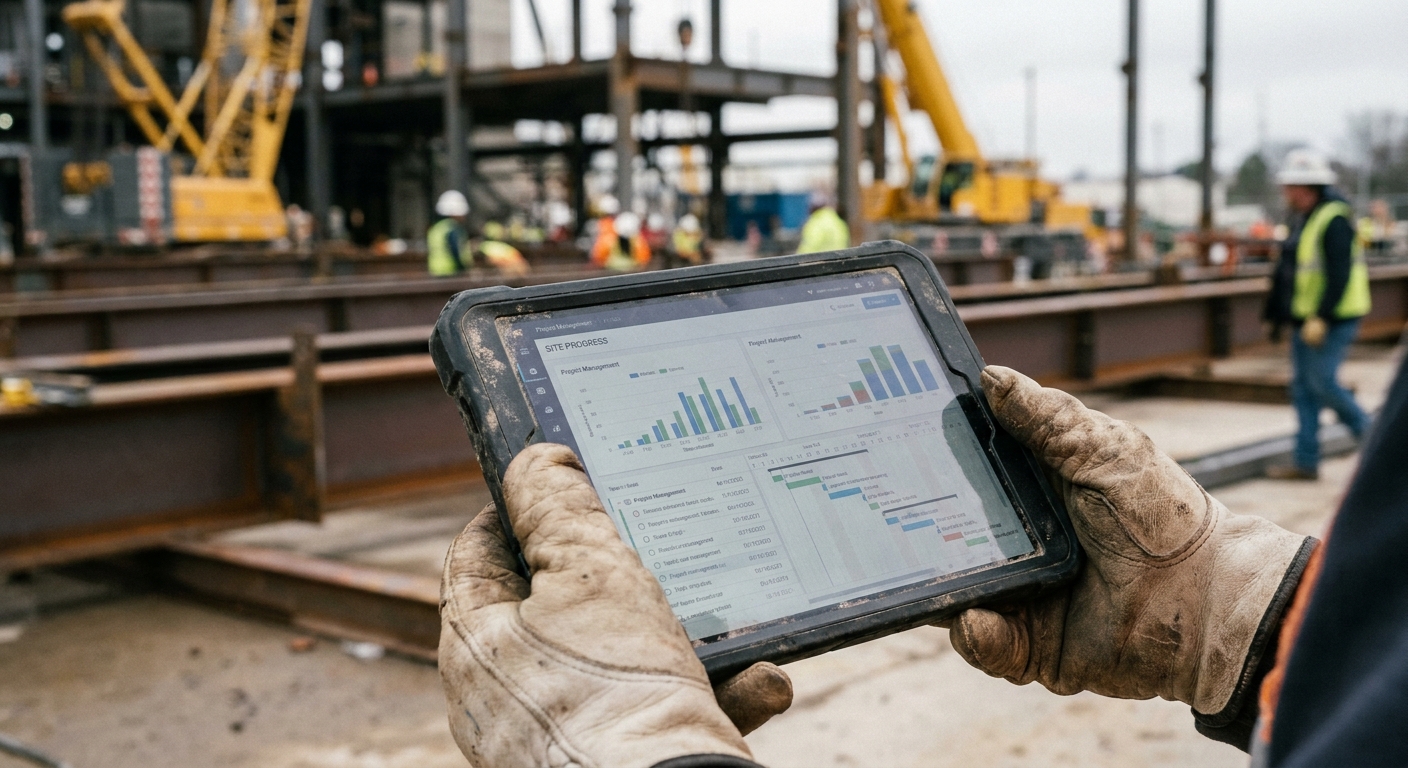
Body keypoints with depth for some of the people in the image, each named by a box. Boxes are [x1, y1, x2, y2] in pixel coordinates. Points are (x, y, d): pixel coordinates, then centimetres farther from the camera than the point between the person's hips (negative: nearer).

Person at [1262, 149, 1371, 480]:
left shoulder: (1334, 220, -16)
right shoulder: (1308, 219, 15)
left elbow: (1339, 274, -23)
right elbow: (1289, 273, 20)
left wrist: (1321, 318, -26)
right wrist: (1276, 313, 21)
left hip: (1332, 320, -10)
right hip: (1309, 319, 10)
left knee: (1322, 383, -9)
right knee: (1303, 388, 8)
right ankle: (1306, 462, 12)